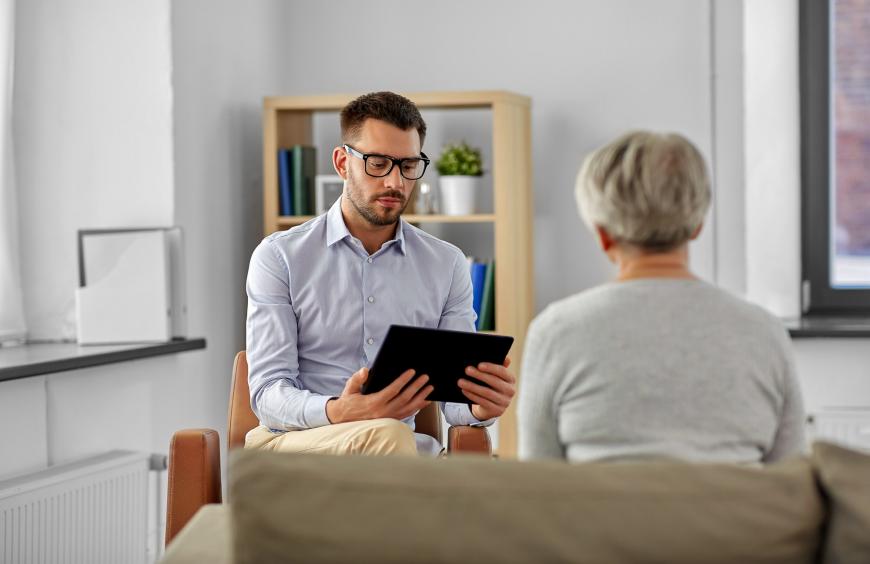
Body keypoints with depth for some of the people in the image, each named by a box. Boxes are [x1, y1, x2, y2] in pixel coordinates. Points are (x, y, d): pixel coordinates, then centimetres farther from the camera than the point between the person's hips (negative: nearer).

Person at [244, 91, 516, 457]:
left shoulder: (447, 265, 12)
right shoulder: (280, 258, 3)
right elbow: (269, 393, -6)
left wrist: (481, 405, -20)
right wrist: (337, 412, -29)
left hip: (397, 453, 3)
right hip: (293, 441, -3)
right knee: (387, 435, -36)